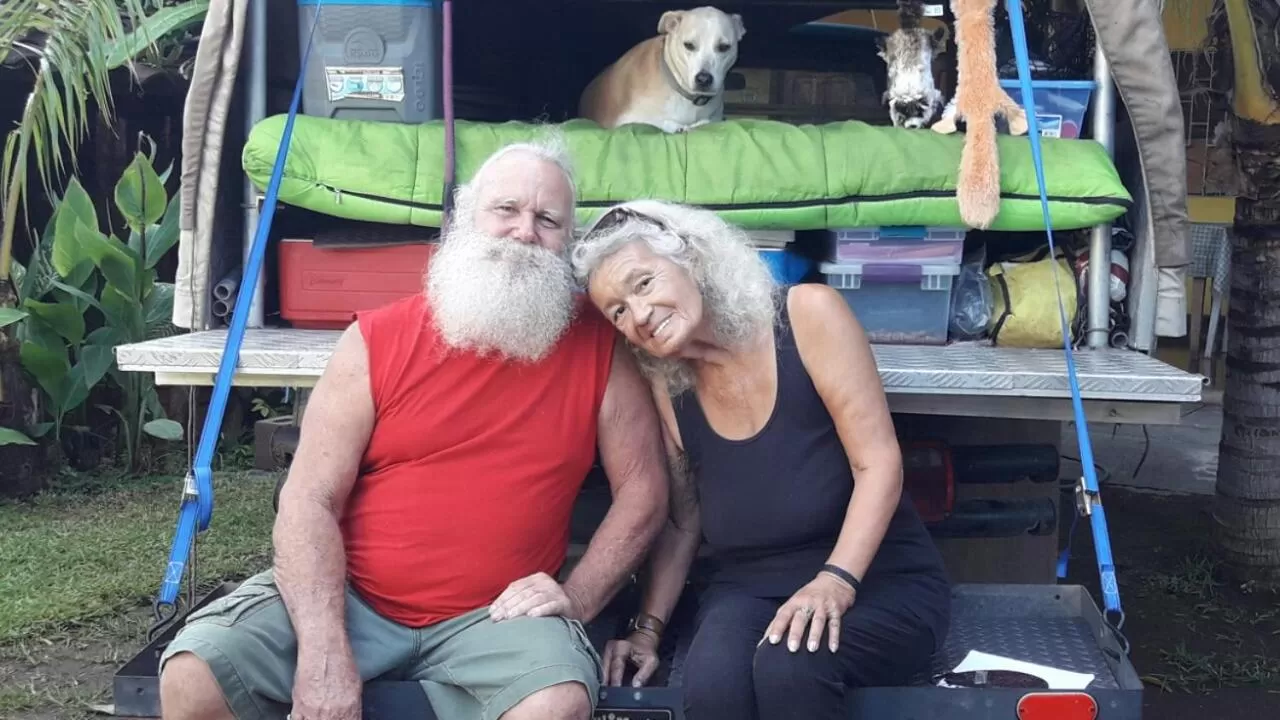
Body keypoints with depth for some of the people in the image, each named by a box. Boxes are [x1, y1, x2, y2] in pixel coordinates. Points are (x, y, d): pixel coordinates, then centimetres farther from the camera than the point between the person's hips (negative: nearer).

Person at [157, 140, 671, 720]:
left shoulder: (598, 345, 0)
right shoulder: (378, 339, -2)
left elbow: (643, 491, 5)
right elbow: (309, 501, -5)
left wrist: (577, 598, -9)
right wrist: (323, 651, -18)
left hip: (491, 616, 0)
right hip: (348, 597, 1)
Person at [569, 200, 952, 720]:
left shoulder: (808, 315, -11)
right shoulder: (665, 387, 2)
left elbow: (878, 462, -14)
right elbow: (681, 521, 12)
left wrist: (836, 580, -25)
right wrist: (648, 627, 2)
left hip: (879, 580, -3)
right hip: (748, 587, 3)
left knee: (787, 667, -34)